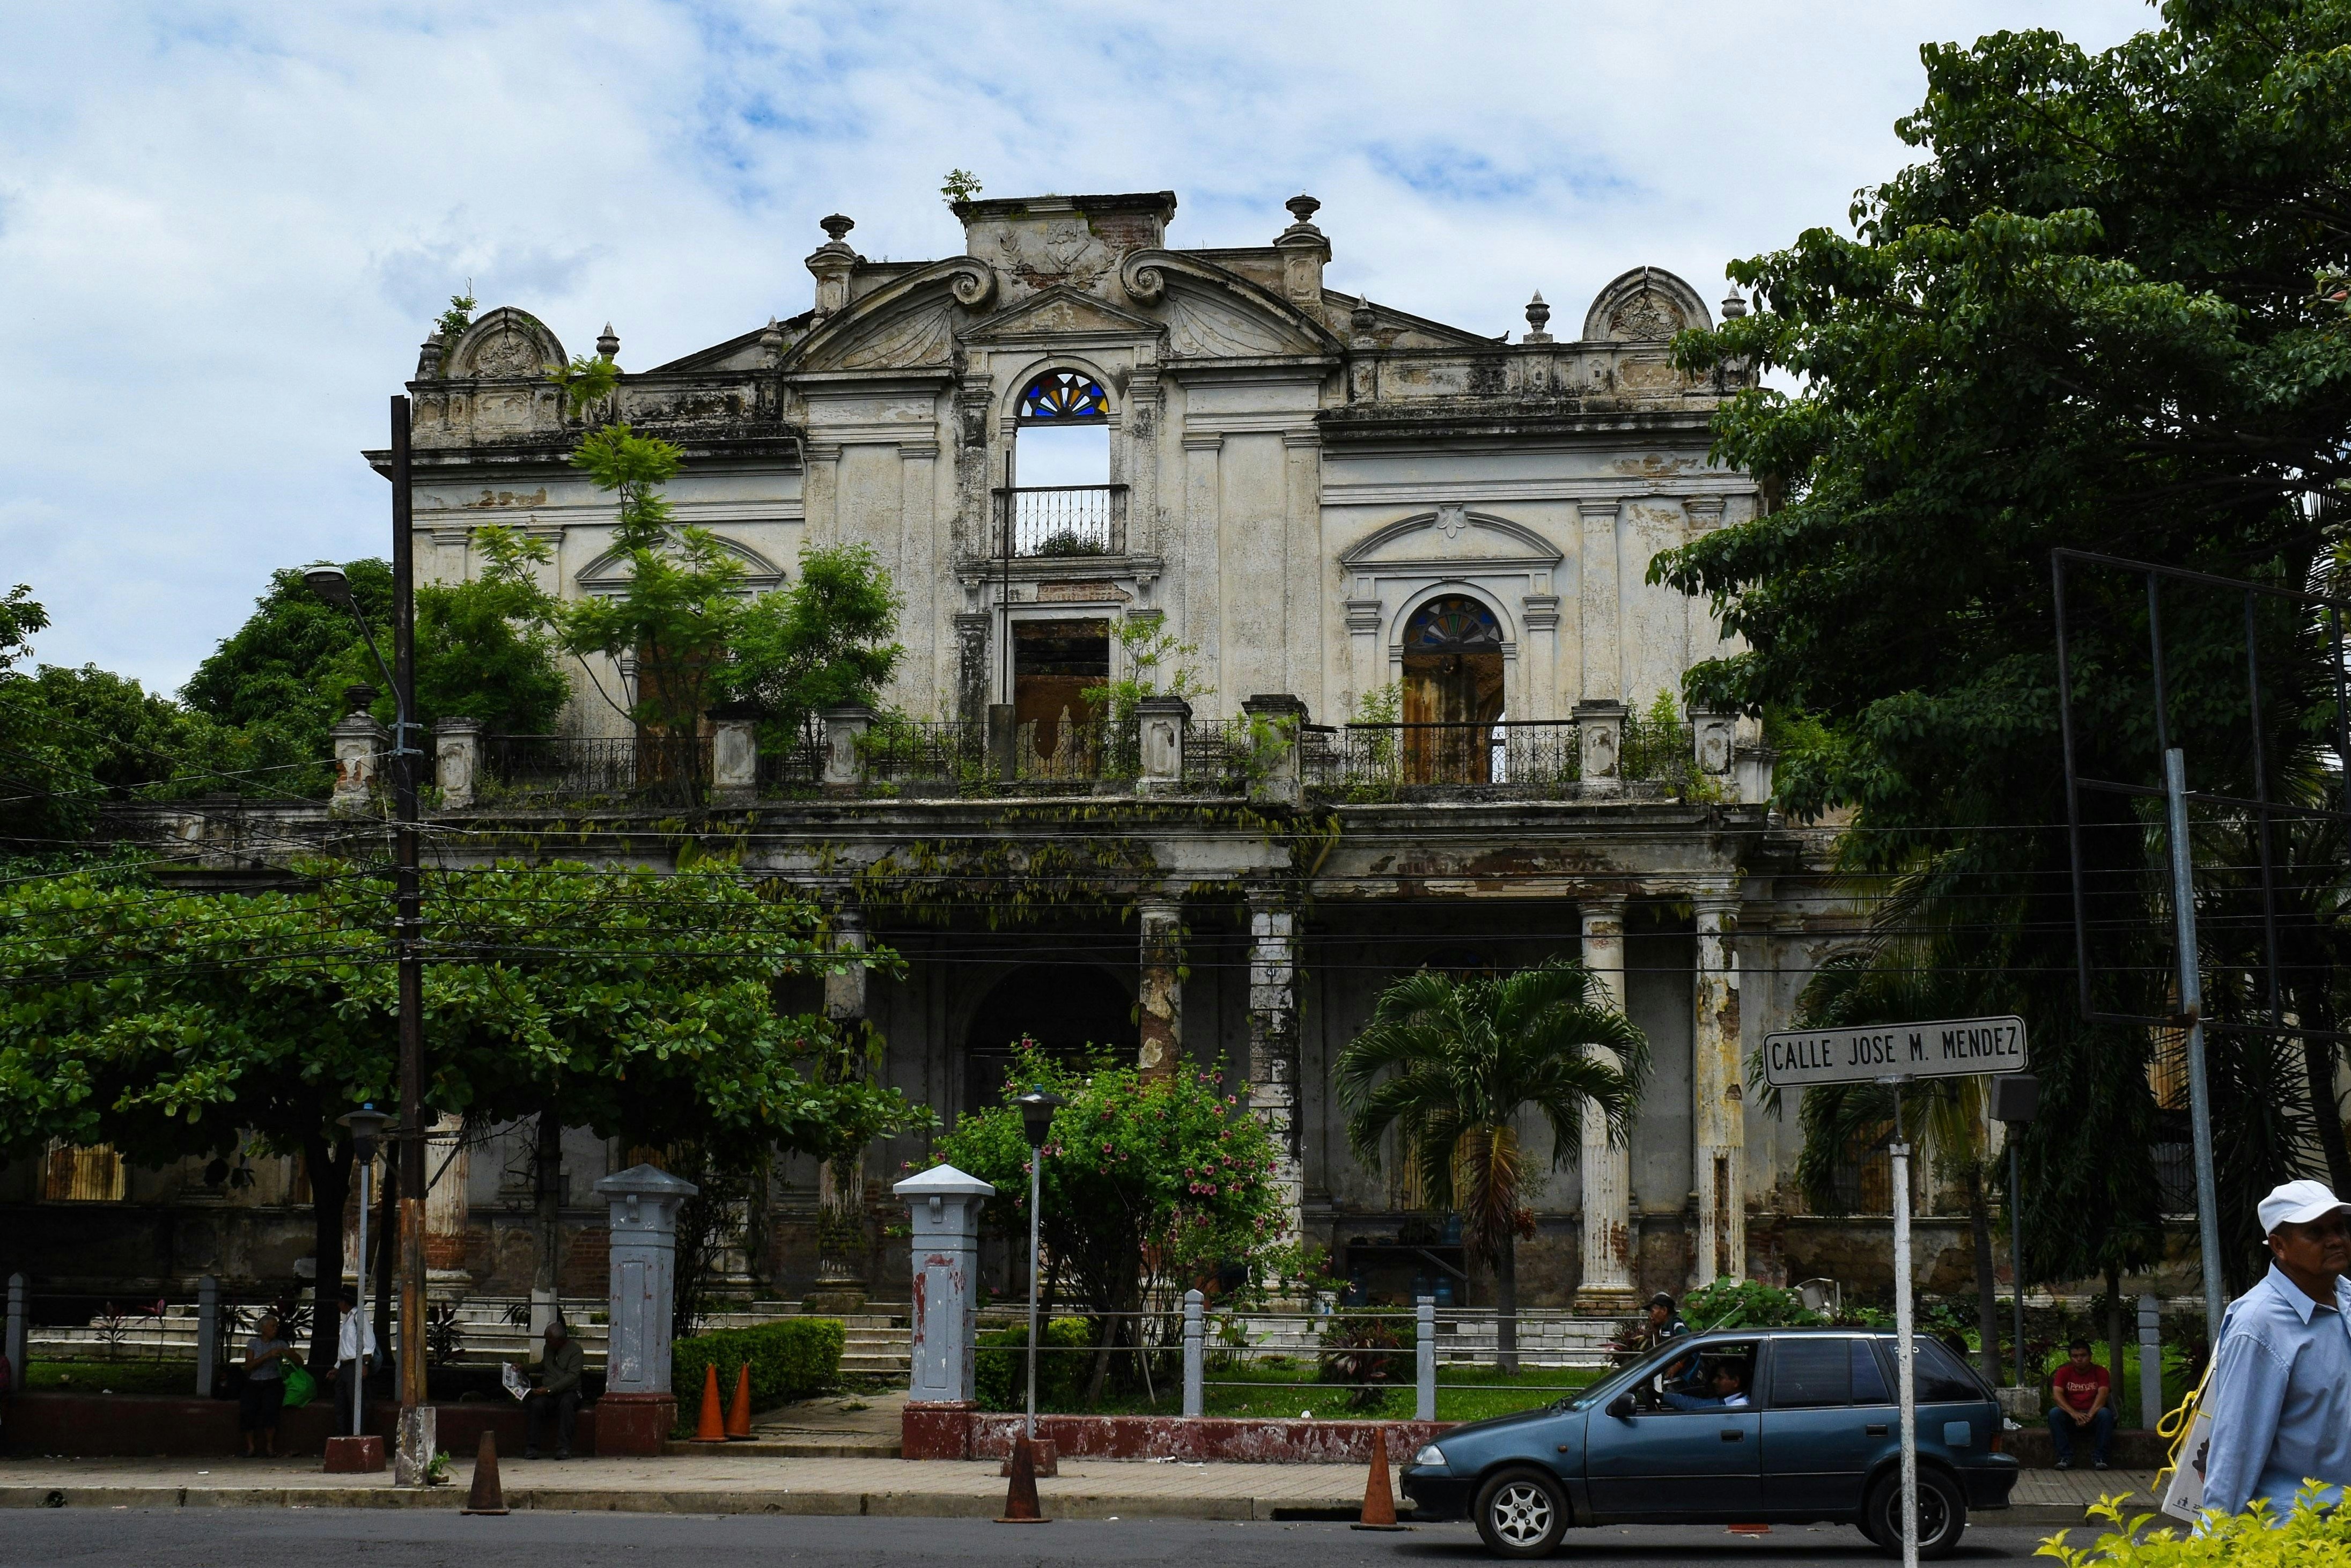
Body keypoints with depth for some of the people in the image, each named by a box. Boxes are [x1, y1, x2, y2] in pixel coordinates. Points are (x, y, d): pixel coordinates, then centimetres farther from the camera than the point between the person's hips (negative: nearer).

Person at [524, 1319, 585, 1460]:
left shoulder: (575, 1349, -4)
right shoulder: (548, 1348, 17)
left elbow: (572, 1376, -14)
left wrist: (550, 1389, -22)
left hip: (569, 1392, -4)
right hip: (547, 1392, 4)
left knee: (566, 1403, -39)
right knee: (536, 1404, -30)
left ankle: (563, 1448, -37)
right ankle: (531, 1447, -28)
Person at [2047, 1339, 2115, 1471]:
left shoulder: (2100, 1372, 2)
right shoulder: (2064, 1372, 5)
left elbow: (2103, 1394, -13)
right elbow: (2057, 1394, -11)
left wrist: (2090, 1415, -31)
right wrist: (2074, 1414, -28)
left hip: (2093, 1414, -1)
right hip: (2071, 1417, 1)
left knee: (2105, 1414, -33)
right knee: (2054, 1413, -29)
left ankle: (2099, 1458, -26)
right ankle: (2065, 1457, -27)